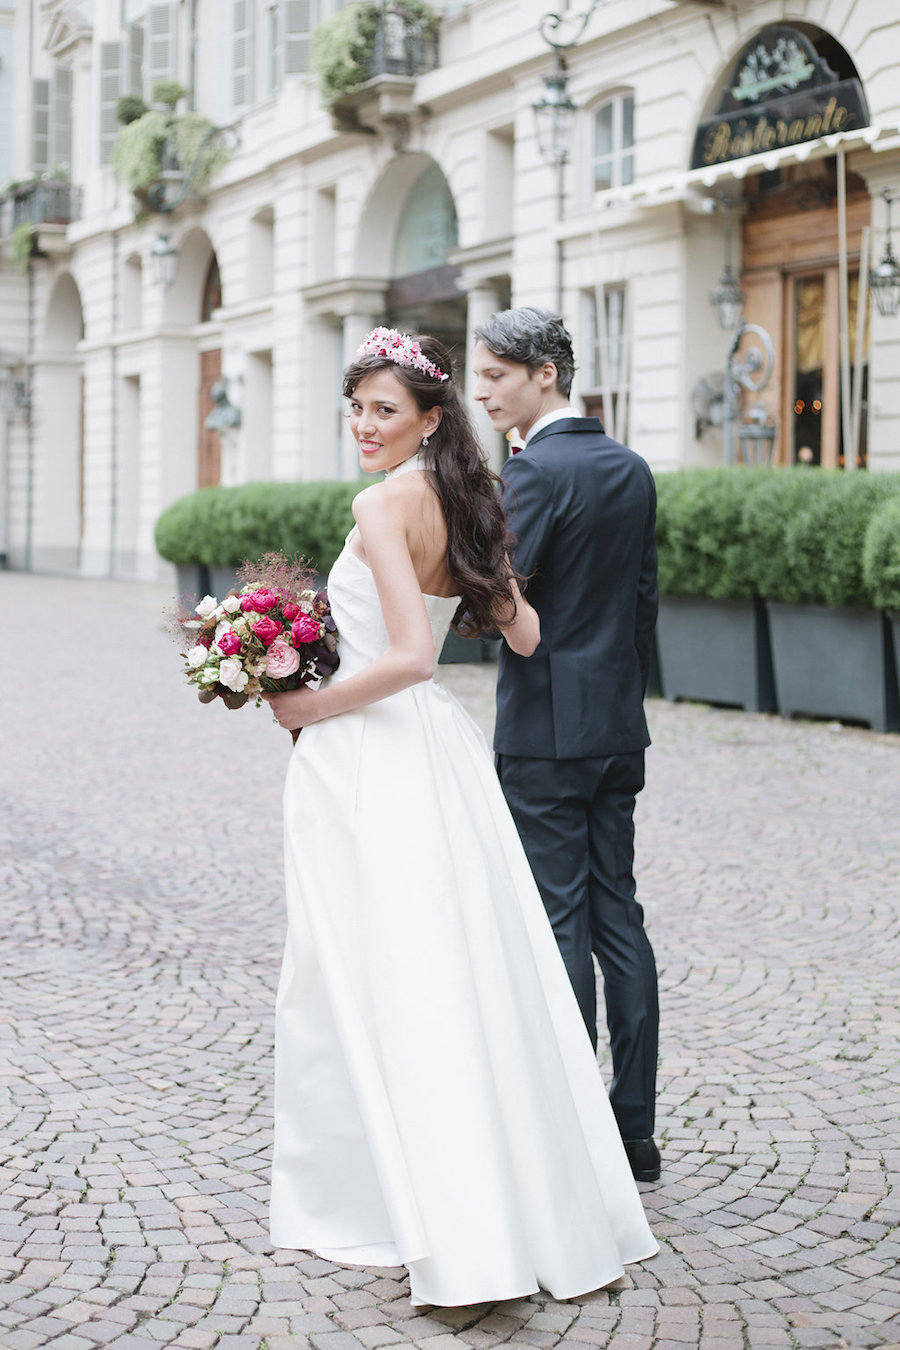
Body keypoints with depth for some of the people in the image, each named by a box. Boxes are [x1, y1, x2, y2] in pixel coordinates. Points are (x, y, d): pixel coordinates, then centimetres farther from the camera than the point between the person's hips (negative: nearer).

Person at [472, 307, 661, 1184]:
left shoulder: (535, 471, -13)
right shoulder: (632, 469, 11)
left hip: (545, 733, -8)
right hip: (619, 731, 8)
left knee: (560, 924, -2)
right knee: (618, 919, 10)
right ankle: (635, 1134, 16)